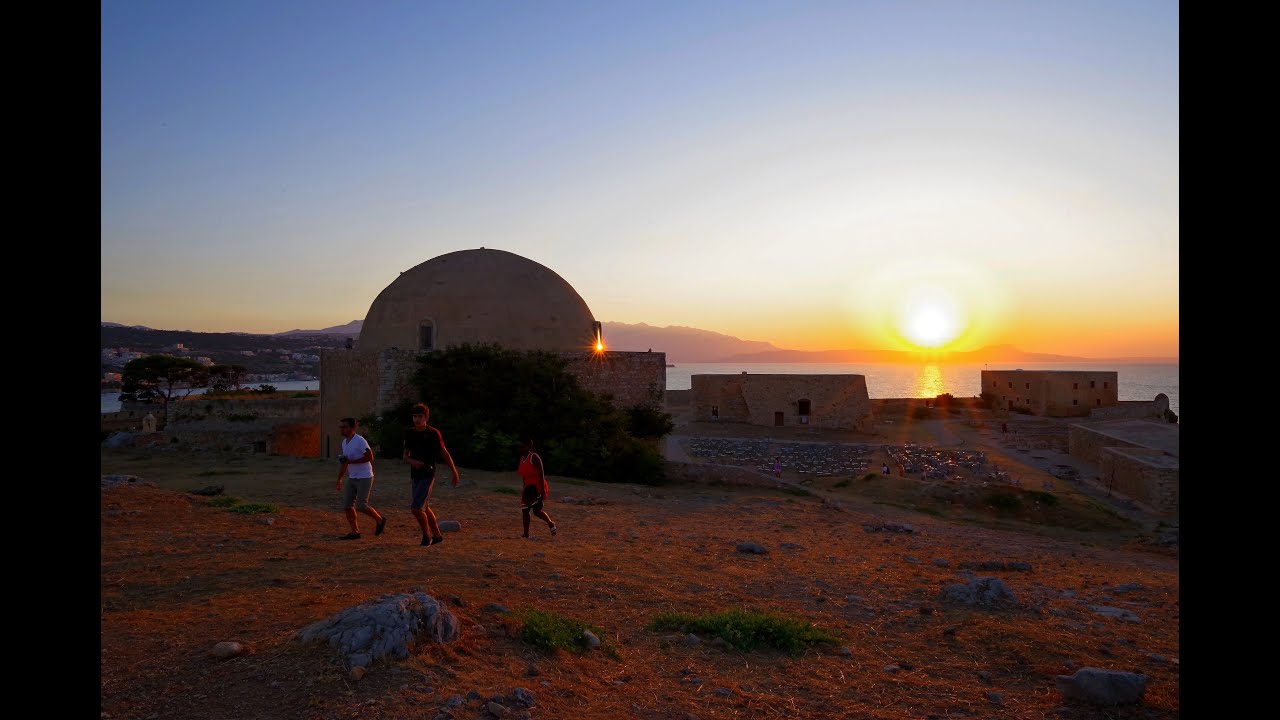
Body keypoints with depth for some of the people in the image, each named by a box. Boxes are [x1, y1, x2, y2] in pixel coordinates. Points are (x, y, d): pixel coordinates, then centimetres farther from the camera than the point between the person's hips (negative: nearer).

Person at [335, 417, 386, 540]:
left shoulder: (360, 441, -15)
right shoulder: (344, 442, 12)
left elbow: (370, 457, -21)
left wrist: (350, 461, -23)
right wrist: (339, 479, 22)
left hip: (364, 478, -8)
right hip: (352, 478, 8)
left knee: (361, 506, -11)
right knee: (347, 505, 1)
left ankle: (380, 520, 12)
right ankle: (354, 532, 9)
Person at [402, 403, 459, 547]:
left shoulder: (433, 433, -12)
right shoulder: (409, 433, 3)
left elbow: (445, 453, -5)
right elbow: (405, 456, 7)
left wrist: (455, 473, 0)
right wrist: (412, 461, -17)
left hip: (427, 476, -6)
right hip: (414, 476, 6)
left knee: (415, 508, -13)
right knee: (424, 508, 14)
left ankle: (426, 534, 10)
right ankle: (437, 536, 29)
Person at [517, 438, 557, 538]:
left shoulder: (534, 457, -14)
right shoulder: (522, 458, 11)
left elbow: (541, 474, -17)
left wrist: (542, 490, -21)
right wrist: (525, 488, 19)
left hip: (538, 487, -8)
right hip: (528, 487, 8)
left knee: (536, 510, -14)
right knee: (524, 510, 3)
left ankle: (551, 524, 8)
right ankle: (526, 534, 12)